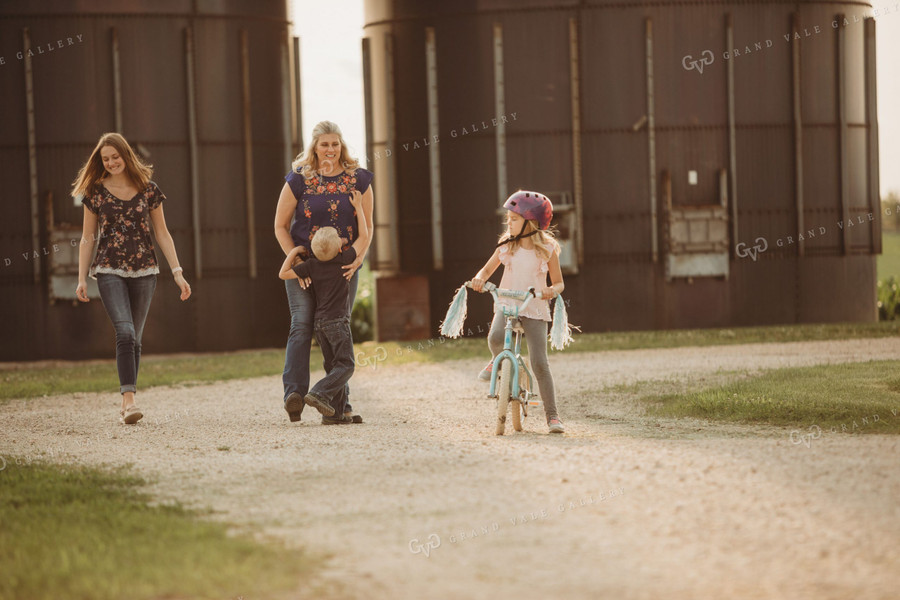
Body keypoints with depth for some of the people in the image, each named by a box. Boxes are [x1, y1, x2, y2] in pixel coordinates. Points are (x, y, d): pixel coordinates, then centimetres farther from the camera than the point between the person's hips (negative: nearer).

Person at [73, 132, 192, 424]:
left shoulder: (148, 190, 4)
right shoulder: (95, 193, 3)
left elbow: (162, 233, 8)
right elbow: (87, 237, 7)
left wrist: (177, 271, 3)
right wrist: (81, 278, 2)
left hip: (144, 271, 2)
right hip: (110, 271, -2)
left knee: (134, 338, 6)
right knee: (125, 333, -19)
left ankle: (126, 405, 15)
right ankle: (129, 400, -24)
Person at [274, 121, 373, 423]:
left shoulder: (358, 180, 3)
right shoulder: (299, 180, -3)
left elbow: (366, 227, 6)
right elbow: (280, 227, 2)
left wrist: (359, 258, -11)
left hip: (343, 267, 2)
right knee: (302, 323, -16)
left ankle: (340, 403, 10)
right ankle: (295, 392, -22)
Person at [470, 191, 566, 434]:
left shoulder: (547, 249, -1)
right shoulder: (506, 245, 5)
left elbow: (559, 282, 6)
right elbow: (487, 269, 16)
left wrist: (552, 291, -18)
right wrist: (479, 279, -7)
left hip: (535, 309, -2)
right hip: (507, 304, 2)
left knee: (539, 363, -12)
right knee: (495, 337, -31)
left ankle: (552, 414, -3)